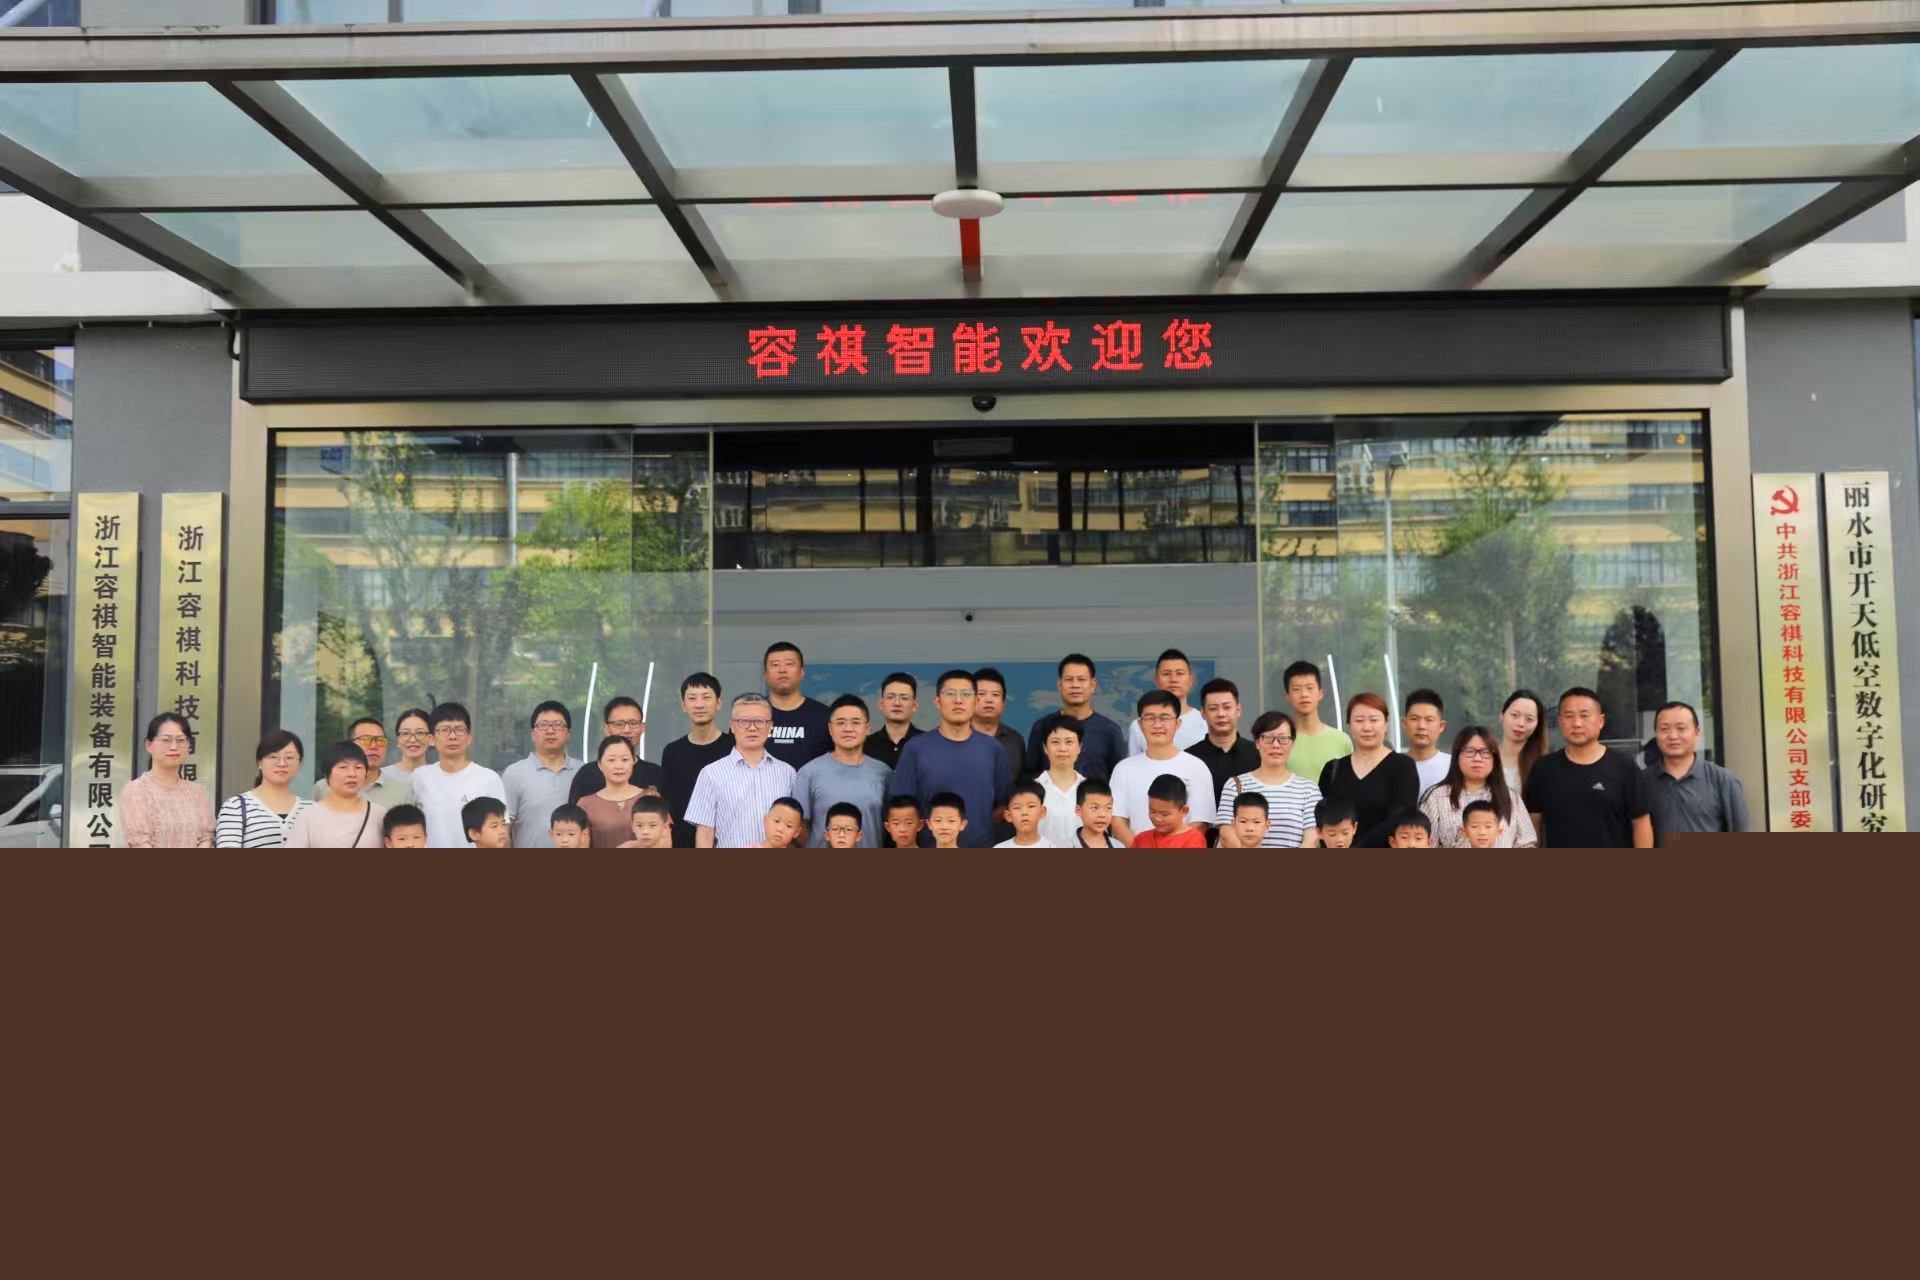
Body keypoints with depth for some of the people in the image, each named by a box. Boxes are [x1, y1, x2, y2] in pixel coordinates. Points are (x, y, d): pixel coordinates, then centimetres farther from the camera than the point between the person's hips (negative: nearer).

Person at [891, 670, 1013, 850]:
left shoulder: (993, 749, 4)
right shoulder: (915, 749, -4)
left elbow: (1004, 804, 10)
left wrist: (981, 827, -1)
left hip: (982, 846, 2)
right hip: (930, 845, -2)